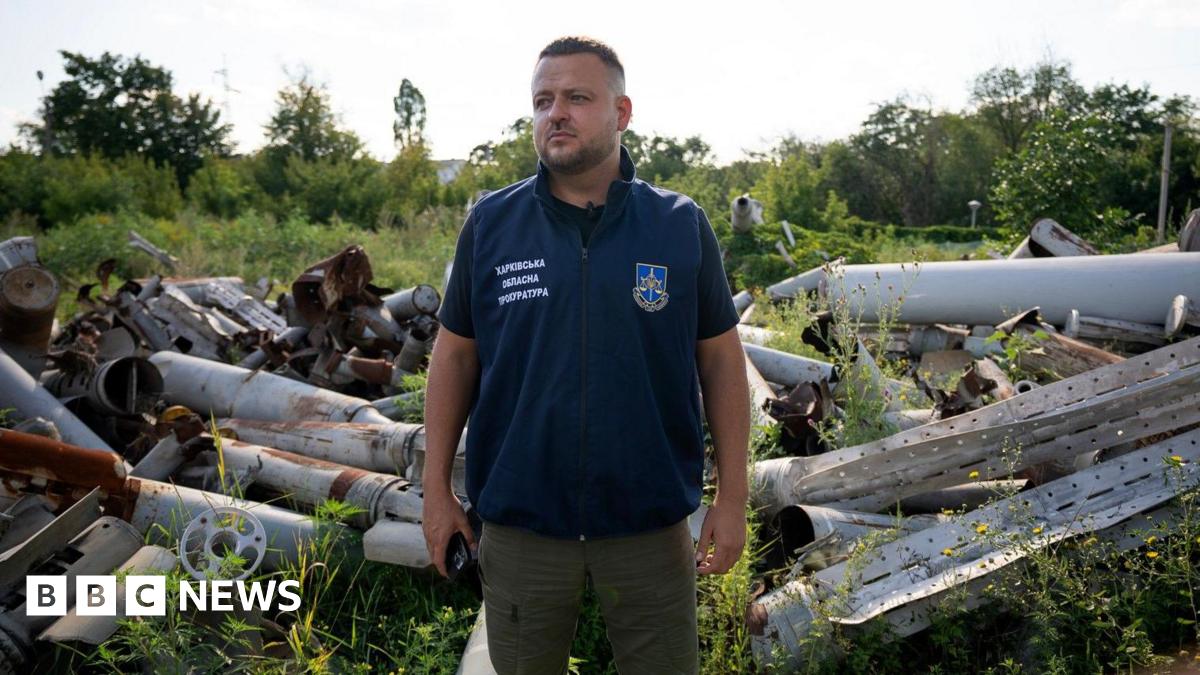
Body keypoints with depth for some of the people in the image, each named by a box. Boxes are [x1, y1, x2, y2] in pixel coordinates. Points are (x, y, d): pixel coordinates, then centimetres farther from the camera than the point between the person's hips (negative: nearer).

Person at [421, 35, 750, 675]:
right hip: (520, 522, 1)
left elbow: (720, 357, 0)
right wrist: (436, 488, 1)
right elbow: (454, 354, 3)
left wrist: (733, 495, -2)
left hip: (652, 523, 0)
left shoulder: (682, 226, -3)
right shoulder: (490, 223, -2)